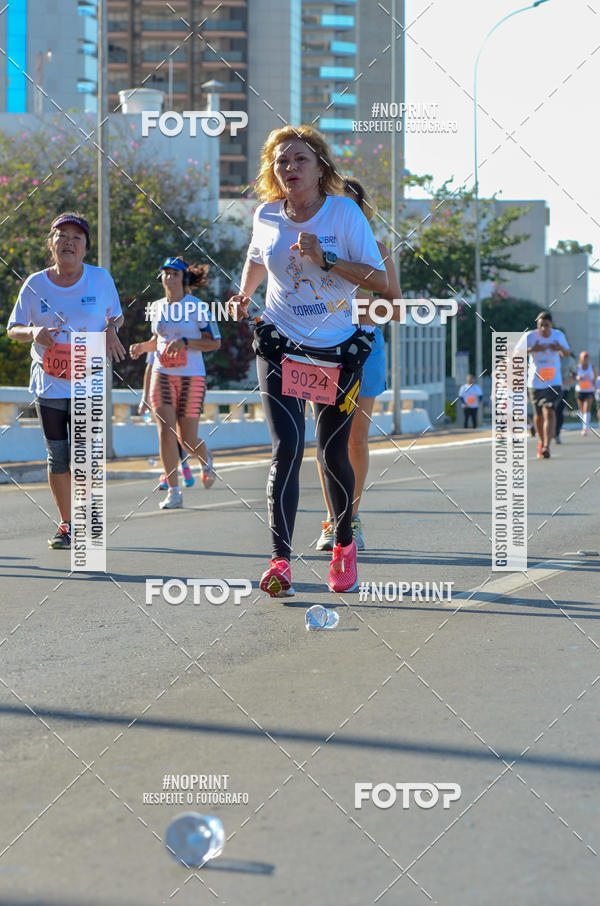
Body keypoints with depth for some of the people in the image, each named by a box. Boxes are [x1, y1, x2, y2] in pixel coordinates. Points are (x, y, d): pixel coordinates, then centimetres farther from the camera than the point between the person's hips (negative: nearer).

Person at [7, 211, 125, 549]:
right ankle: (66, 525, 20)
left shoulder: (101, 279, 0)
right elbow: (14, 329, 7)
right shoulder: (35, 284, 0)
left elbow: (116, 316, 14)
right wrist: (34, 332, -16)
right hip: (48, 385, 1)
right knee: (58, 458, 5)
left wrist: (111, 329, -9)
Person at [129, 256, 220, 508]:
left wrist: (185, 342, -17)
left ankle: (206, 459, 38)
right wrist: (142, 347, 3)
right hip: (162, 375, 3)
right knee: (165, 431, -12)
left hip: (192, 377, -3)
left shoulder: (197, 306, -5)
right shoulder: (157, 307, 9)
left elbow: (215, 342, -6)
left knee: (186, 438, 1)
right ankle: (173, 492, -7)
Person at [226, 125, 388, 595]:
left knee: (333, 454, 7)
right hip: (281, 348, 1)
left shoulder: (345, 213, -9)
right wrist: (243, 295, 8)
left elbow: (379, 280, -13)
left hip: (339, 352, -1)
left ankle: (344, 545, 31)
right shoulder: (266, 216, 1)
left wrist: (325, 260, -23)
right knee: (287, 448, -15)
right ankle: (280, 561, -18)